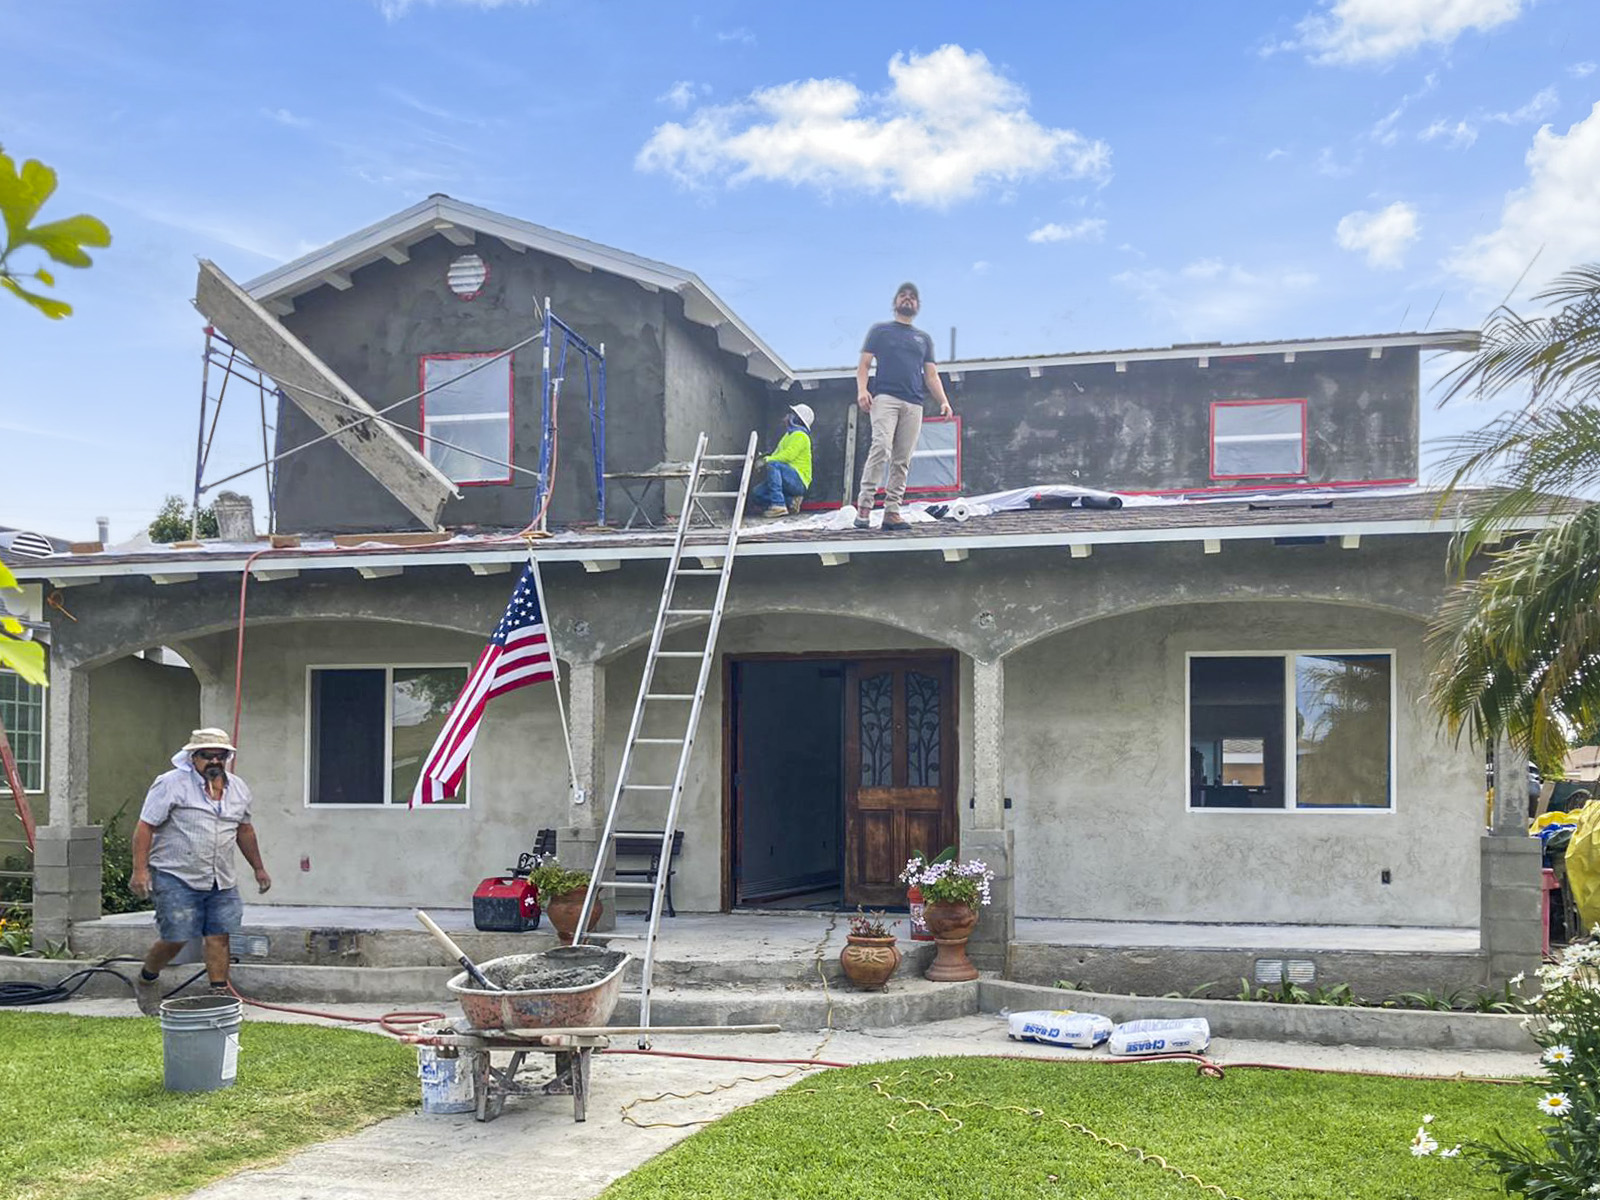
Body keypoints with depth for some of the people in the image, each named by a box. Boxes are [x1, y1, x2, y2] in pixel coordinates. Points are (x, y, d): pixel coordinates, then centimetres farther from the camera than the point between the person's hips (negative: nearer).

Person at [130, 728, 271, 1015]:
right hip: (177, 878, -5)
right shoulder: (170, 784, -8)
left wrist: (258, 868, 24)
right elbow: (145, 826, -9)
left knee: (219, 937, 0)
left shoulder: (238, 789, 11)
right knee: (175, 938, -3)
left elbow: (244, 830, 23)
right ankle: (146, 981, 22)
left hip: (221, 882, 5)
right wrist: (140, 870, -15)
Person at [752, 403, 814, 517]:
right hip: (790, 479, 9)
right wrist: (764, 458, 0)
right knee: (758, 492, -3)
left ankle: (778, 505, -38)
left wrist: (767, 460, -23)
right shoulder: (789, 435, 25)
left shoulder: (800, 435, -6)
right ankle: (790, 501, -2)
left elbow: (788, 455, -21)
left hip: (799, 480, -9)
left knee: (773, 465, -33)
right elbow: (777, 455, 20)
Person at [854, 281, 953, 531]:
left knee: (902, 460, -3)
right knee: (881, 448, -22)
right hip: (885, 398, -4)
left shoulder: (924, 339, 26)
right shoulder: (880, 330, 17)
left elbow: (931, 375, 20)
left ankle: (891, 511, -4)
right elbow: (864, 364, 9)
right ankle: (864, 505, -25)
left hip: (914, 404, 4)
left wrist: (943, 401, 4)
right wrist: (862, 389, -10)